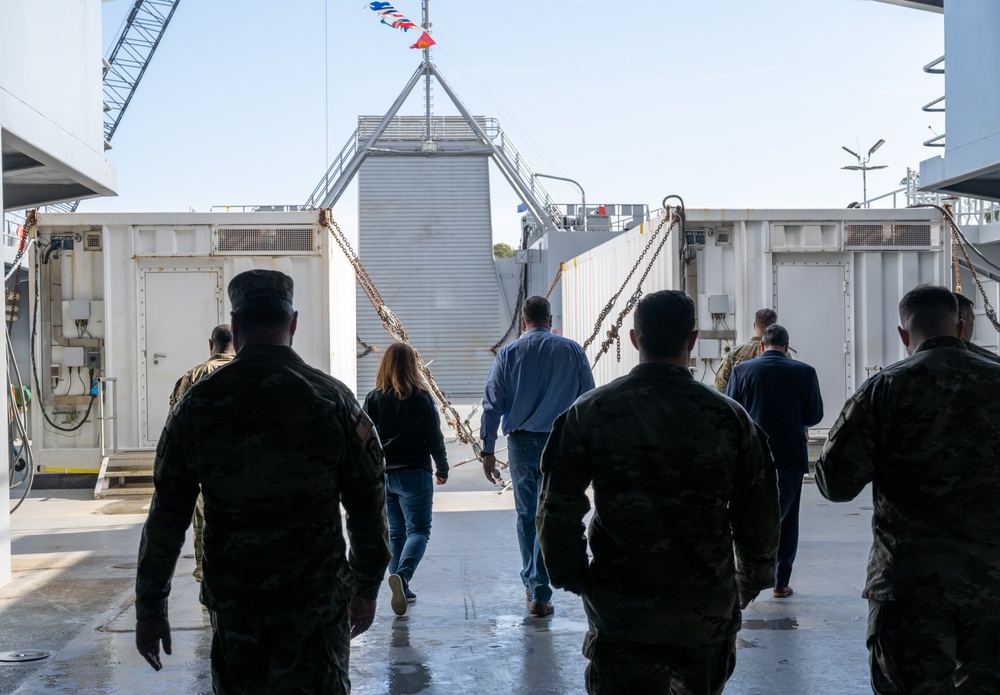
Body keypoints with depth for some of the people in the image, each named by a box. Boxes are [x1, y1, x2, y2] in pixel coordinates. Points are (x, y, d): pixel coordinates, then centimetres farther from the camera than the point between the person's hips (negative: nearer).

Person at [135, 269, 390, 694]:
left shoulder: (199, 404, -3)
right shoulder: (332, 400, -5)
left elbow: (166, 516, -1)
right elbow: (368, 506, 0)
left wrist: (150, 608, 8)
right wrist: (366, 588, 14)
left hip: (232, 601, 2)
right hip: (317, 600, -1)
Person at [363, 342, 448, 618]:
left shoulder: (373, 400, 1)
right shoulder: (422, 399, -5)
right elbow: (434, 439, -2)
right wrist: (442, 469, 12)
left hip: (382, 474, 3)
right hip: (413, 473, -3)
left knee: (396, 532, 15)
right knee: (418, 530, -1)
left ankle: (402, 590, 16)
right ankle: (402, 575, -26)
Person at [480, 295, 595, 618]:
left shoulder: (508, 353, 2)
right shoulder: (572, 351, 1)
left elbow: (492, 404, -1)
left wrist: (488, 450, 3)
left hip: (520, 443, 1)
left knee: (526, 516, 15)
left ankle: (531, 583, 25)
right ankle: (540, 594, -3)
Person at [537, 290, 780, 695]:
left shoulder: (589, 413, -6)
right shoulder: (729, 418, -4)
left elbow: (557, 512, -6)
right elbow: (759, 517, 1)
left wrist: (573, 580, 9)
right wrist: (750, 583, 18)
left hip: (620, 615, -1)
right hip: (708, 614, 1)